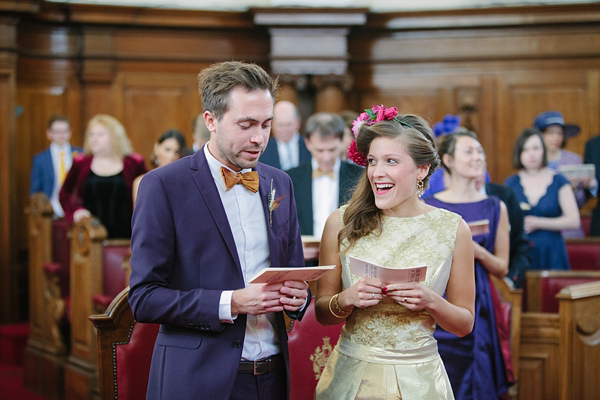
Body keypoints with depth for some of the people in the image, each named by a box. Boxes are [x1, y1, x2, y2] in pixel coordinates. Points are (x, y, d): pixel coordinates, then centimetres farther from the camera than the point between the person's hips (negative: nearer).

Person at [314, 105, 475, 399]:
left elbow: (464, 324, 1)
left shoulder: (452, 228, -6)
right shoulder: (342, 223, -5)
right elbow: (322, 313, 2)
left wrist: (431, 302, -18)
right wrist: (347, 300, -18)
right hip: (351, 374, 0)